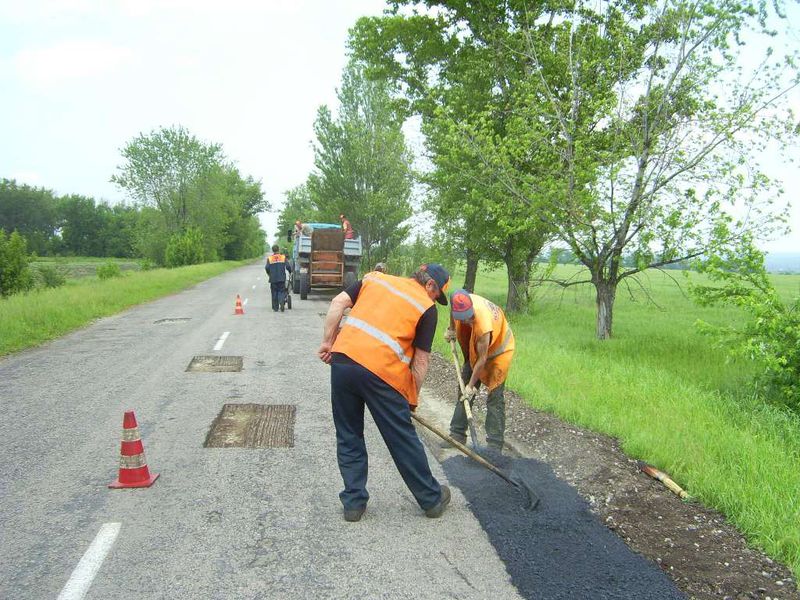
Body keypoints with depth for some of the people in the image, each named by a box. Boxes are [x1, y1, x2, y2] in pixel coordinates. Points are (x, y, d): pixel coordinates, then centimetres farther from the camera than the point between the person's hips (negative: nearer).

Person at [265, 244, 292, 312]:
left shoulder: (269, 258, 2)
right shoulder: (283, 257, 2)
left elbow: (267, 268, -4)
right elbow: (288, 266, -4)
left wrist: (269, 274, 15)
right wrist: (290, 272, 16)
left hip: (273, 279, 0)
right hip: (282, 278, 0)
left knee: (274, 293, 8)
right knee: (281, 291, 5)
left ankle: (275, 308, 9)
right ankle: (282, 302, -24)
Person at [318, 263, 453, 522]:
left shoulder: (374, 278, 19)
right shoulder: (427, 308, 7)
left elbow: (338, 303, 9)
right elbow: (421, 360, 6)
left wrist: (328, 342, 12)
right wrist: (412, 398, 15)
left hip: (343, 360, 4)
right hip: (381, 373, -3)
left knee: (348, 438, 18)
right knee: (404, 440, 11)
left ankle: (353, 502, 24)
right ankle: (432, 499, 28)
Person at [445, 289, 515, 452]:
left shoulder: (483, 324, -42)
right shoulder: (460, 302, -26)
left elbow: (482, 359, -30)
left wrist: (471, 385, -21)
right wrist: (452, 329, 4)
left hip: (498, 349, -7)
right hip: (474, 350, 7)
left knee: (494, 398, -9)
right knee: (463, 391, 8)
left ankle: (494, 445, -6)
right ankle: (457, 435, 17)